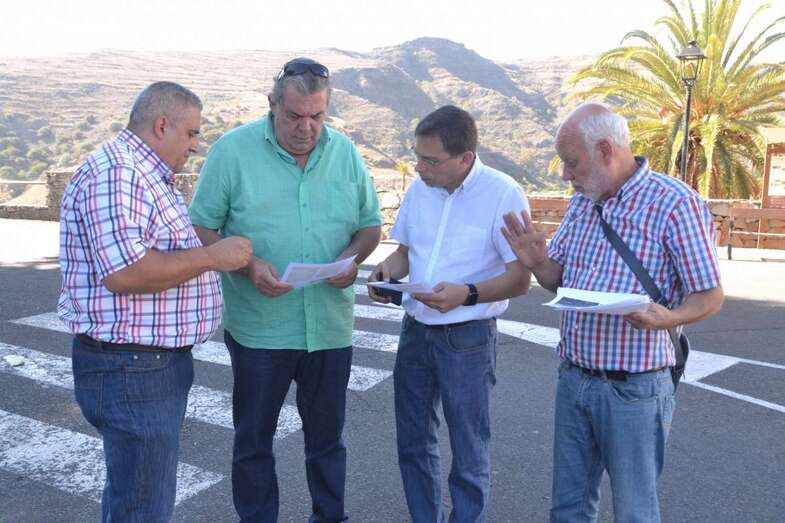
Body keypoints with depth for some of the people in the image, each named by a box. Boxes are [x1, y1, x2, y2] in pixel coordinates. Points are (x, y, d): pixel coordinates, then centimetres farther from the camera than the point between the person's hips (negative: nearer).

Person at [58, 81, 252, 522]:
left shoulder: (150, 176, 17)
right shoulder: (114, 173, -18)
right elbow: (123, 273, -27)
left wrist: (223, 252, 15)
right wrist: (212, 256, -20)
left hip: (160, 361, 11)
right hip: (129, 367, -11)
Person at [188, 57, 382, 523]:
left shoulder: (345, 152, 4)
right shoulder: (233, 150, -6)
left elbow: (370, 225, 11)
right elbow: (202, 228, -5)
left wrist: (353, 256, -10)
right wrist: (246, 265, -21)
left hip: (331, 324, 3)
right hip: (259, 325, -2)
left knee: (327, 435, 17)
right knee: (254, 438, 13)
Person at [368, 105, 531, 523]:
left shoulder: (503, 194, -16)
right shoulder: (418, 189, 2)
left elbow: (519, 279, -15)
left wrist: (467, 294, -31)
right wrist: (387, 272, -7)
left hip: (467, 338, -6)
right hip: (415, 330, 6)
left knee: (469, 452, 6)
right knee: (413, 442, 17)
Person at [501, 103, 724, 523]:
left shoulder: (674, 203, -14)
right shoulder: (582, 203, 8)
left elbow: (709, 296, -11)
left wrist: (668, 318, -31)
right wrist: (536, 261, -8)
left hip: (634, 389, -6)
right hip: (572, 378, 7)